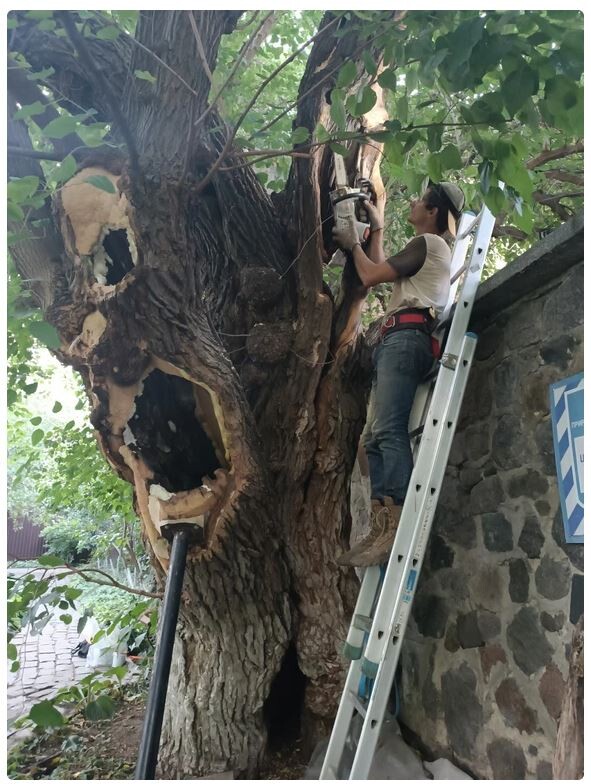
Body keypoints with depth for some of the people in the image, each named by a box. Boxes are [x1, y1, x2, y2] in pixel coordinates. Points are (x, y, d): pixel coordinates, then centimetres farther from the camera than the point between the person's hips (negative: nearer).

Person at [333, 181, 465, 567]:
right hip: (398, 340, 10)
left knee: (388, 430, -24)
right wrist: (377, 228, 42)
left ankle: (398, 527, -32)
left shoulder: (428, 242, 3)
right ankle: (382, 528, -9)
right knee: (375, 437, -1)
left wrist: (353, 244, 18)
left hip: (407, 336, -10)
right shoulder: (431, 249, 34)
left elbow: (371, 276, -1)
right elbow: (382, 271, 37)